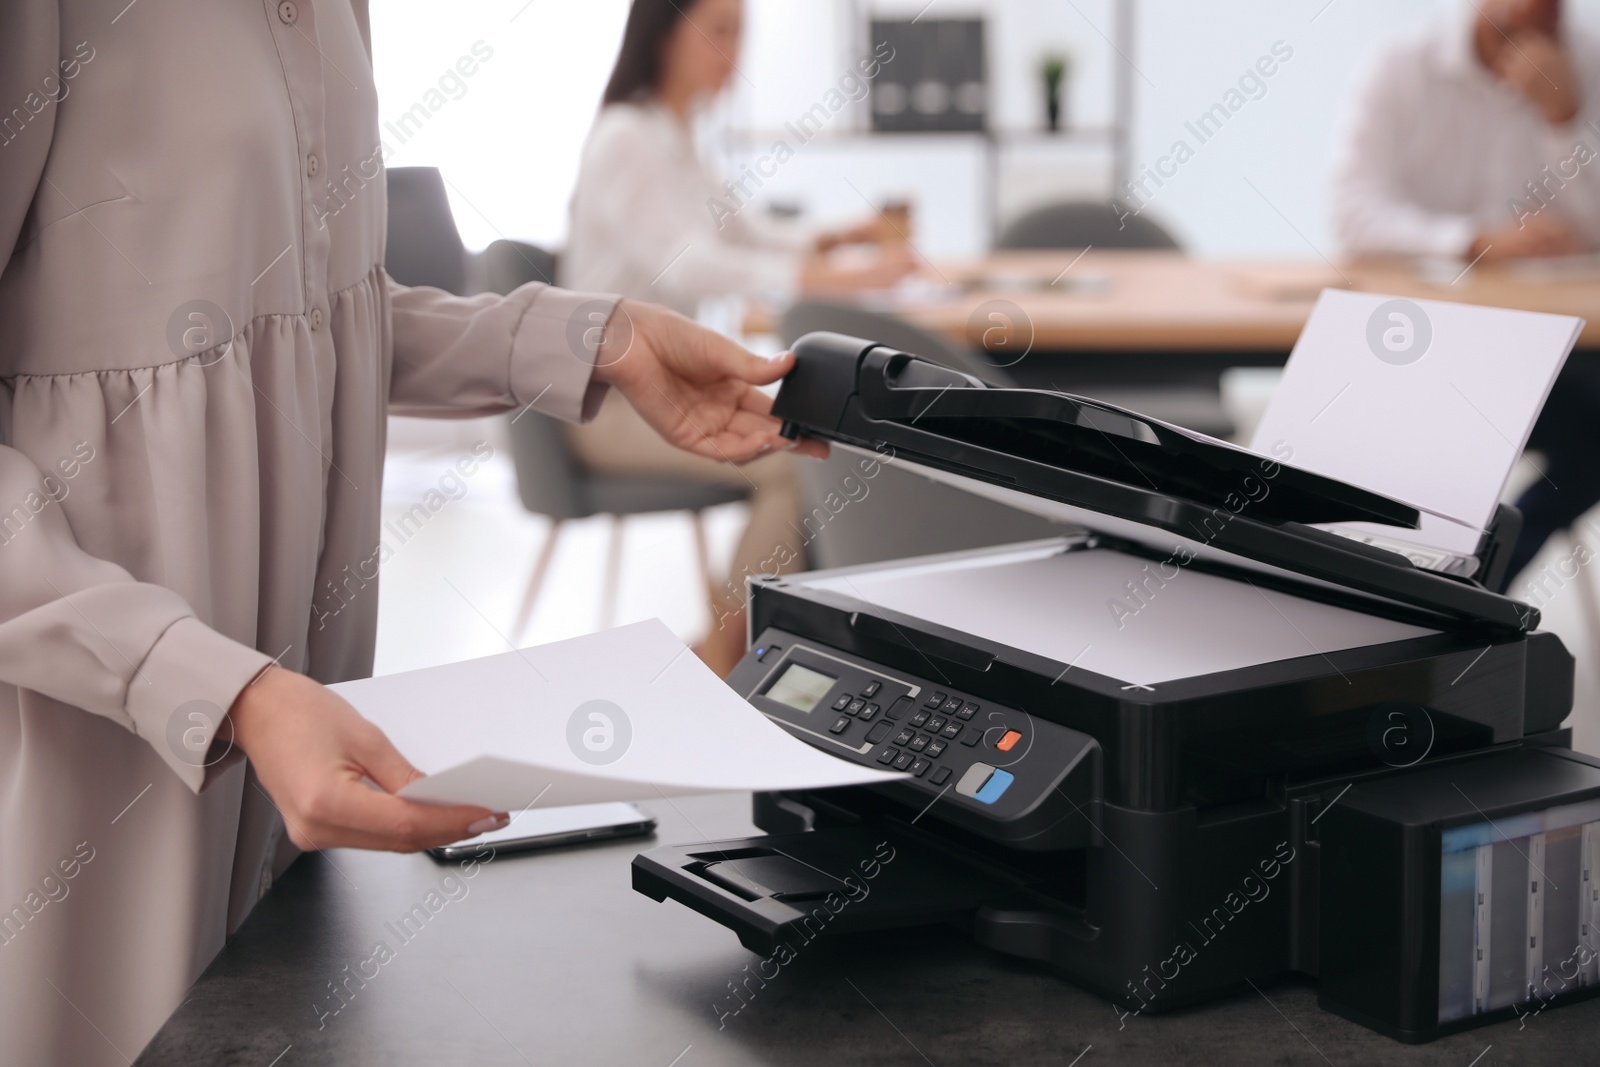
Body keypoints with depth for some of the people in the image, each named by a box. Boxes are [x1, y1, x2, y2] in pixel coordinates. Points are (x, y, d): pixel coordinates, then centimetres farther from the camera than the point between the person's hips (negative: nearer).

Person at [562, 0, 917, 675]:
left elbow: (744, 232, 20)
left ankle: (733, 631, 5)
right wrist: (843, 281, -38)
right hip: (613, 400, -9)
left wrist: (838, 240, -1)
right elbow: (686, 265, -31)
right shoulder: (626, 139, -17)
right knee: (804, 463, -22)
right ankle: (721, 655, -10)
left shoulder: (673, 138, 13)